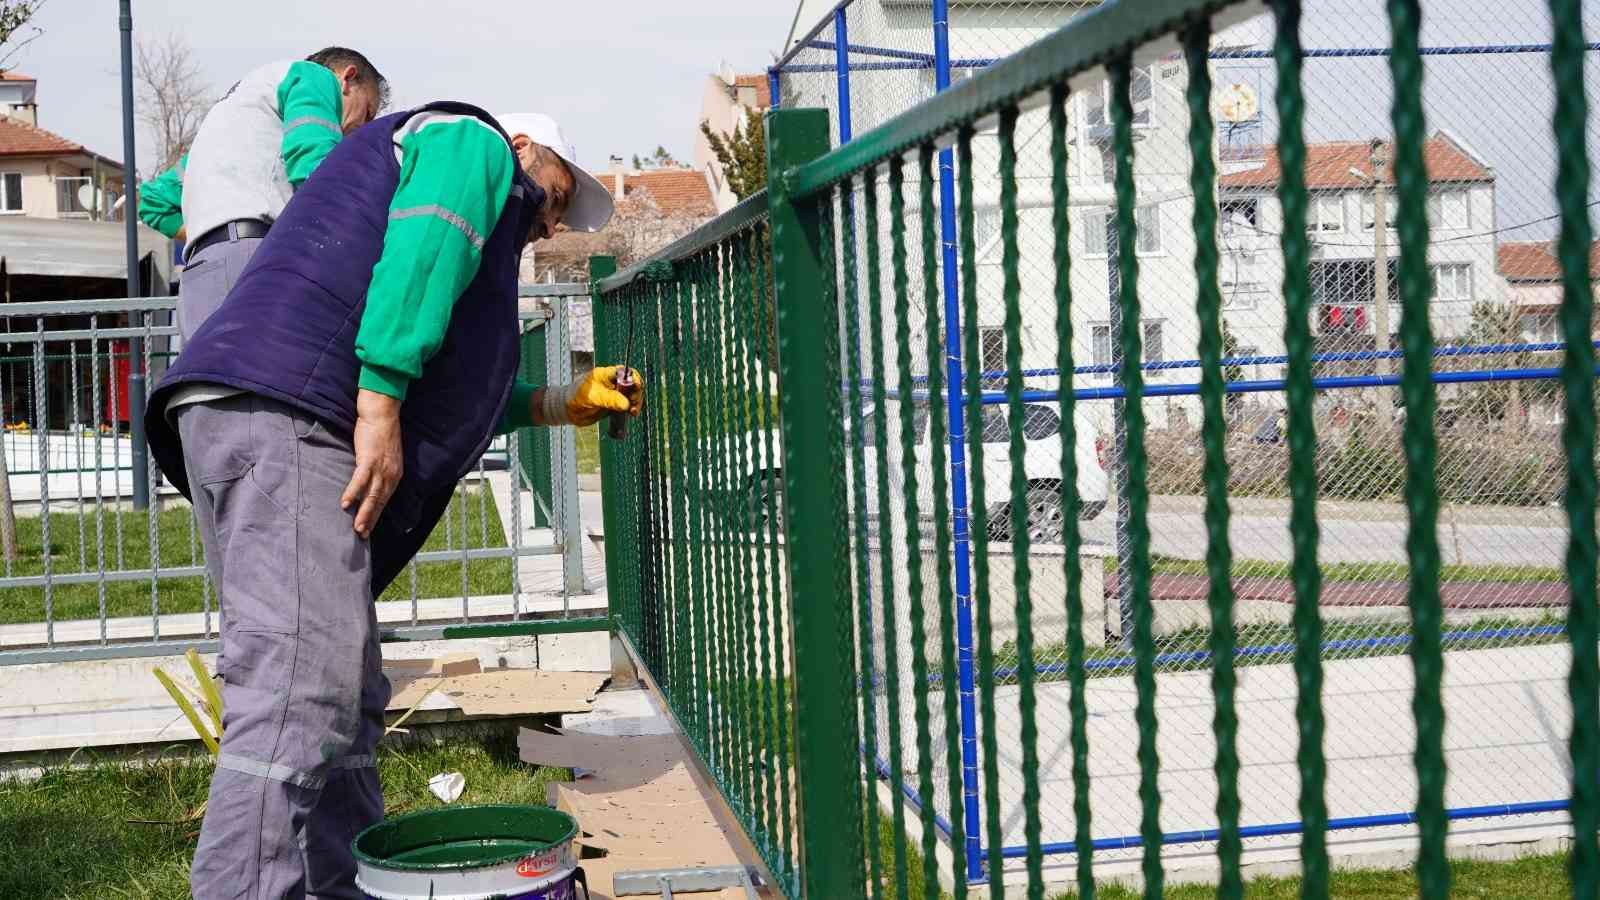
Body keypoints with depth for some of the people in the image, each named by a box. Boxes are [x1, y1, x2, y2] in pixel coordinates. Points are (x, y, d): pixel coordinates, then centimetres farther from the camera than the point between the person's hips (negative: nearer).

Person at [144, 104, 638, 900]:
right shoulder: (471, 144, 12)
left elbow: (450, 393, 39)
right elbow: (423, 245, -10)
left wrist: (563, 403, 38)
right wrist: (381, 405, -19)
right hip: (284, 414, -10)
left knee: (344, 704, 11)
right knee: (297, 699, -19)